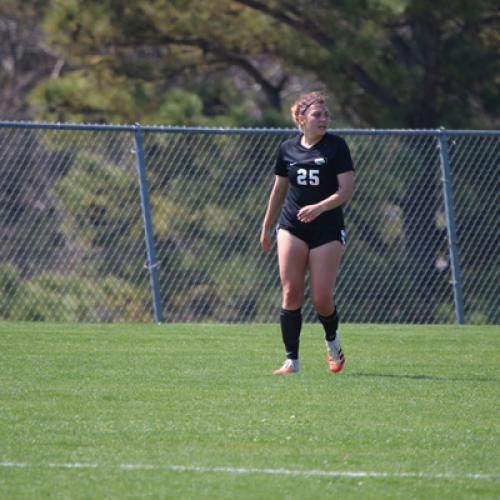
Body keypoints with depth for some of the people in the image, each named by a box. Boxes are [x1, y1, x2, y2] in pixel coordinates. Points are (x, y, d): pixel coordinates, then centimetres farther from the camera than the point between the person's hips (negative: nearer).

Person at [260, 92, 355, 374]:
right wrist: (266, 228, 24)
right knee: (291, 293, -6)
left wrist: (319, 207, -26)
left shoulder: (336, 146, -4)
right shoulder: (288, 149, 6)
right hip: (292, 228, 3)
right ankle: (292, 361, -2)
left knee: (321, 299, -5)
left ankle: (332, 340, 28)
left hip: (327, 230, -3)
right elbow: (279, 190, 19)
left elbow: (346, 190, -10)